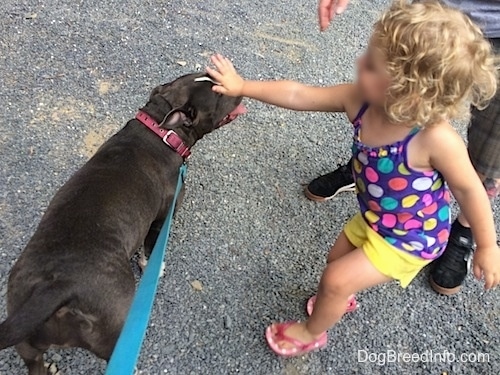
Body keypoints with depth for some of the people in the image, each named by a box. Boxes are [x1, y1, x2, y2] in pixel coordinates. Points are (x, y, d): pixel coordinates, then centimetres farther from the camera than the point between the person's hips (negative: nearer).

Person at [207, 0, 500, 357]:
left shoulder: (436, 139, -38)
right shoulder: (360, 100, -23)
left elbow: (469, 190, -22)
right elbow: (299, 95, -13)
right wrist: (243, 87, -9)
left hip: (410, 239, -6)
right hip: (372, 220, 6)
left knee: (336, 279, -2)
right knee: (337, 259, 25)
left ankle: (312, 332, 31)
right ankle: (340, 300, 60)